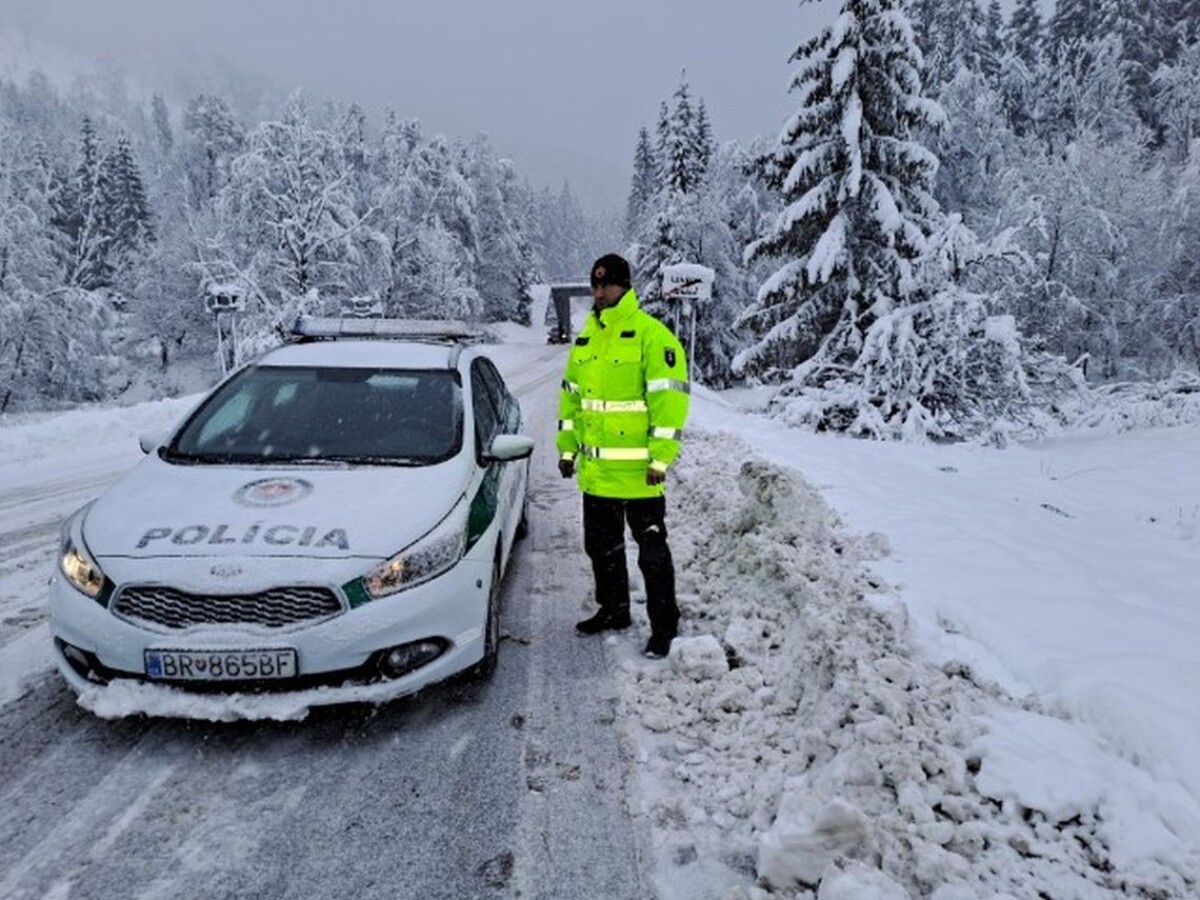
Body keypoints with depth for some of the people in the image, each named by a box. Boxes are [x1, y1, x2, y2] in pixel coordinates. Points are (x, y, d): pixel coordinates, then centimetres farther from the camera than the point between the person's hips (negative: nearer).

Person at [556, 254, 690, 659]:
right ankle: (613, 610, 35)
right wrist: (567, 447, 14)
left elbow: (669, 398, -16)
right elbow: (571, 395, 18)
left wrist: (660, 458, -20)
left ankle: (664, 625, 16)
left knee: (652, 550, 3)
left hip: (637, 472, -7)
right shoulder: (586, 337, 12)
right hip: (594, 471, 7)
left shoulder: (652, 335, -11)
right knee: (601, 546, 18)